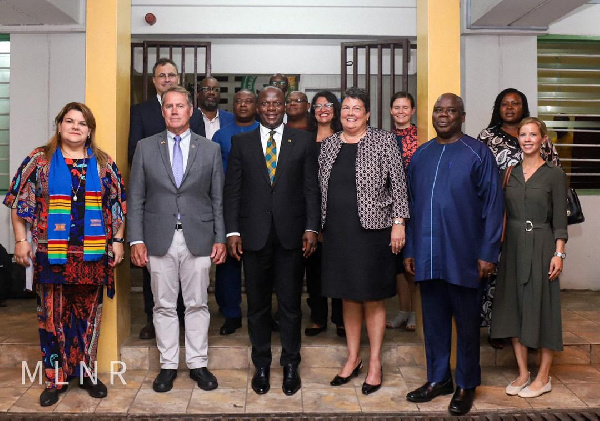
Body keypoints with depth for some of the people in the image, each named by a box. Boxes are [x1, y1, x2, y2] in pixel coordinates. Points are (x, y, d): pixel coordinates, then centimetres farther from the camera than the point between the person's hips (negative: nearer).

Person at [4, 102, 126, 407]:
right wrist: (21, 241, -4)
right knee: (52, 315, 6)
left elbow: (117, 206, 8)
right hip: (51, 253, -1)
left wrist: (117, 241, 3)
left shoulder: (104, 164, 6)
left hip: (92, 254, 1)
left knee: (88, 315, 10)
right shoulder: (39, 160, 2)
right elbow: (20, 203, 1)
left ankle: (85, 372, 25)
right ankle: (55, 379, 19)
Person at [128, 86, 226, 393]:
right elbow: (136, 198, 4)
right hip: (159, 239, 0)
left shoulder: (210, 150, 5)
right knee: (164, 305, 8)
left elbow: (218, 199, 6)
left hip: (198, 239, 0)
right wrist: (136, 240, -3)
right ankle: (168, 365, 21)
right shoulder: (145, 148, 5)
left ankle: (198, 364, 20)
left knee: (197, 304, 7)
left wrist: (220, 238, 0)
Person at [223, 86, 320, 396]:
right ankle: (261, 365, 24)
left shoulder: (302, 140, 5)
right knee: (257, 304, 10)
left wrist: (311, 228, -5)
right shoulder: (241, 143, 7)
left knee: (290, 303, 7)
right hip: (254, 234, 1)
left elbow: (311, 188, 3)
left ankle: (290, 365, 22)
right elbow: (232, 190, 4)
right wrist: (232, 231, -3)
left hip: (291, 234, 0)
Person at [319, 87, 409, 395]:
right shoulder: (329, 144, 10)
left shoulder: (383, 141, -2)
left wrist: (398, 222, -11)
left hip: (372, 229, -4)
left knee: (373, 299, 4)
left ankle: (375, 363, 18)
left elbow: (398, 183, -5)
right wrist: (319, 227, 10)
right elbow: (321, 187, 13)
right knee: (348, 297, 12)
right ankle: (352, 358, 26)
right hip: (337, 232, 4)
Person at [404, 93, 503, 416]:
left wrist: (488, 253, -10)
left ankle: (466, 386, 25)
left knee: (466, 323, 9)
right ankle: (438, 379, 29)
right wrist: (409, 250, 8)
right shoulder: (420, 156, 9)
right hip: (427, 256, 4)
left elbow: (492, 205, -6)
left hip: (464, 256, -4)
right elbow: (411, 205, 11)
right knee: (433, 320, 13)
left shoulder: (478, 153, -3)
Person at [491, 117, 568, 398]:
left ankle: (543, 377, 15)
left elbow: (560, 219, -4)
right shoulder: (509, 172, 8)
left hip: (541, 246, -4)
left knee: (541, 306, 2)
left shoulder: (554, 174, -2)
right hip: (513, 245, 4)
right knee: (513, 306, 6)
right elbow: (501, 212, 10)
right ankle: (523, 372, 19)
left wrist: (559, 253, -11)